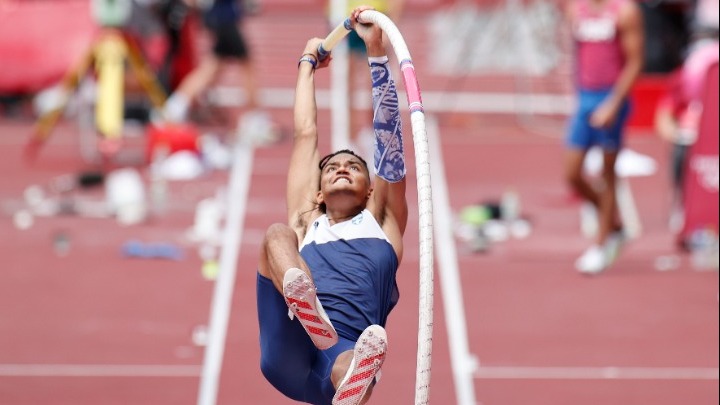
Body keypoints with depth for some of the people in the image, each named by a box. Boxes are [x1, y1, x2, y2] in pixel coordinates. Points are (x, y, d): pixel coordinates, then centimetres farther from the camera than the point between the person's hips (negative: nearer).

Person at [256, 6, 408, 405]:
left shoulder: (382, 221, 30)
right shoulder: (306, 223, 33)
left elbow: (389, 135, 24)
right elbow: (305, 133, 39)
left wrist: (376, 52, 22)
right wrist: (307, 63, 51)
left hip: (344, 345, -1)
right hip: (289, 353, 1)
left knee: (350, 360, -40)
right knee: (277, 234, -22)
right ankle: (305, 308, -57)